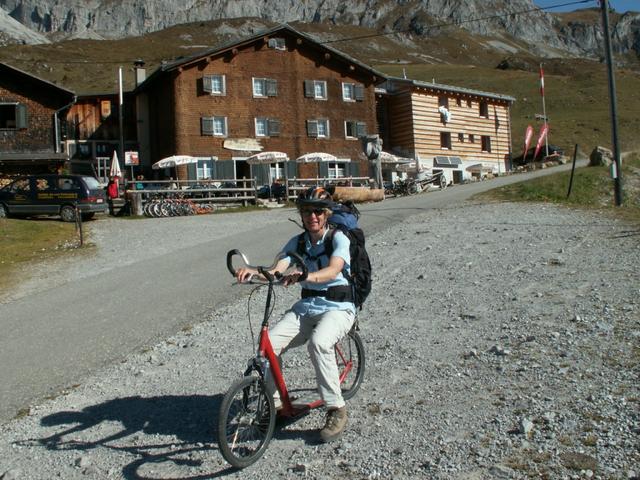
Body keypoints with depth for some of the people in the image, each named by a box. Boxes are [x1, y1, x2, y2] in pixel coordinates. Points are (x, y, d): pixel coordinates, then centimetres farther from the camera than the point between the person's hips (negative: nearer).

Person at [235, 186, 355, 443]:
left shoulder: (339, 238, -8)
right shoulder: (297, 242, 7)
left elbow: (332, 271, -27)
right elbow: (276, 270, -10)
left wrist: (303, 276, -47)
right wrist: (254, 272, -32)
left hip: (338, 307, -5)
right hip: (306, 307, 5)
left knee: (318, 342, -35)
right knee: (268, 342, -19)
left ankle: (336, 410, -18)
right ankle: (275, 403, 0)